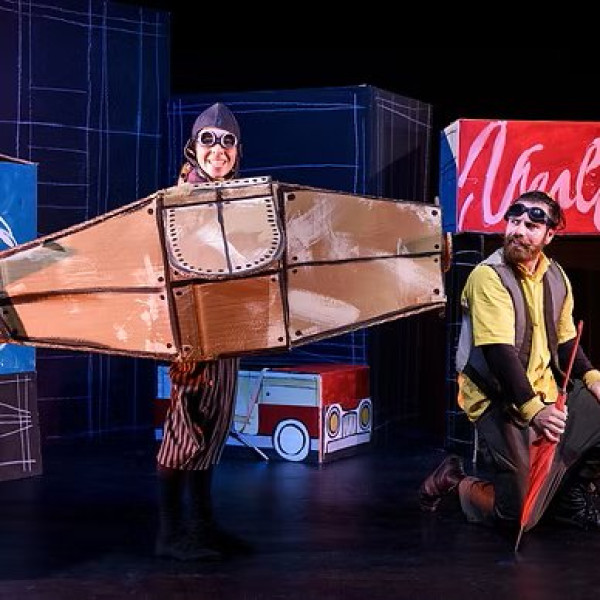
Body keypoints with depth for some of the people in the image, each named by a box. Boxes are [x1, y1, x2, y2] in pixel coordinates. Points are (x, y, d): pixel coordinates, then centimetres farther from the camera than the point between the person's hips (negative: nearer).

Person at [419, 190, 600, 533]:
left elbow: (565, 341, 14)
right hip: (499, 400, -7)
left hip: (545, 394, 7)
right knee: (519, 513, -14)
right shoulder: (489, 277, -15)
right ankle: (455, 482, 15)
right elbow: (499, 351, -24)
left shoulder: (557, 277, 7)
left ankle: (572, 493, 15)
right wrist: (532, 409, -33)